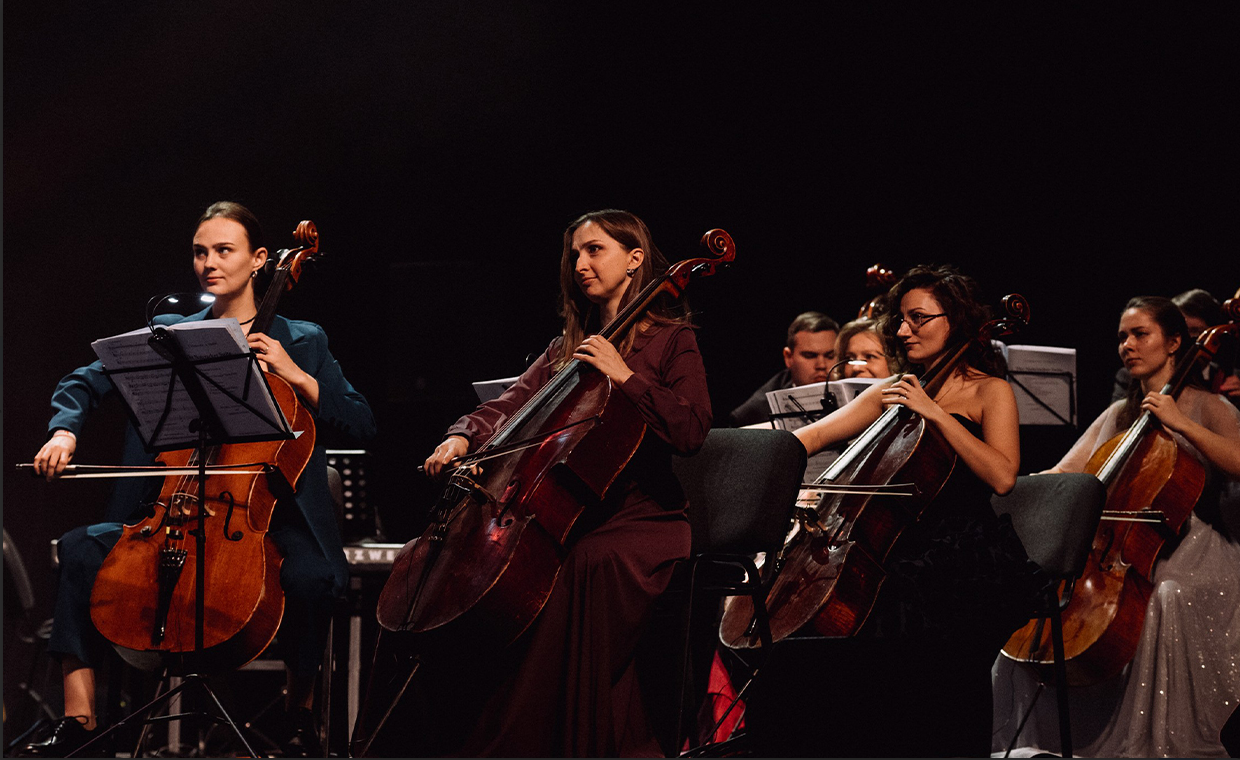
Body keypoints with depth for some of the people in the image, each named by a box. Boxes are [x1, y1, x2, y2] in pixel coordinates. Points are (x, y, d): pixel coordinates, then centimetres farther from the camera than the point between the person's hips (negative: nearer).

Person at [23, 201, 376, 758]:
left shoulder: (301, 342, 9)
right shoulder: (167, 335, 14)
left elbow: (362, 424, 2)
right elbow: (84, 383, 11)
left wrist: (296, 375, -10)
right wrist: (65, 431, -10)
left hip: (264, 515, -2)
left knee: (309, 576, -34)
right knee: (82, 548, -23)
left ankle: (301, 715, -8)